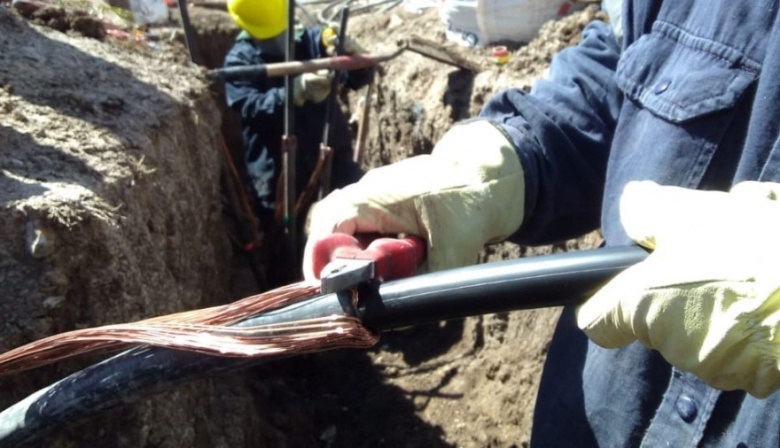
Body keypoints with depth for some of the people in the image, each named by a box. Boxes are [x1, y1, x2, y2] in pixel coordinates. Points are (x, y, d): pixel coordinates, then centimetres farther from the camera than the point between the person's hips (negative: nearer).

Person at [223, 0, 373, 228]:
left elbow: (361, 77, -5)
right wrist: (296, 91, -34)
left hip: (331, 157, 2)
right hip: (277, 171, -1)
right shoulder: (240, 60, -1)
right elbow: (252, 109, -18)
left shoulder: (312, 40, 2)